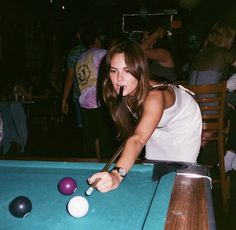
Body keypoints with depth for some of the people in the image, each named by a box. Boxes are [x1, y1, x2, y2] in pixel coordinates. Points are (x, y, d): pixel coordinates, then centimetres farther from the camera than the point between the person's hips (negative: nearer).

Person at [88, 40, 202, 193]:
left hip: (184, 125, -5)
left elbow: (139, 139, -62)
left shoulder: (154, 96, -46)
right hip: (157, 126, 5)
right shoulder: (124, 92, -25)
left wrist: (117, 174, -76)